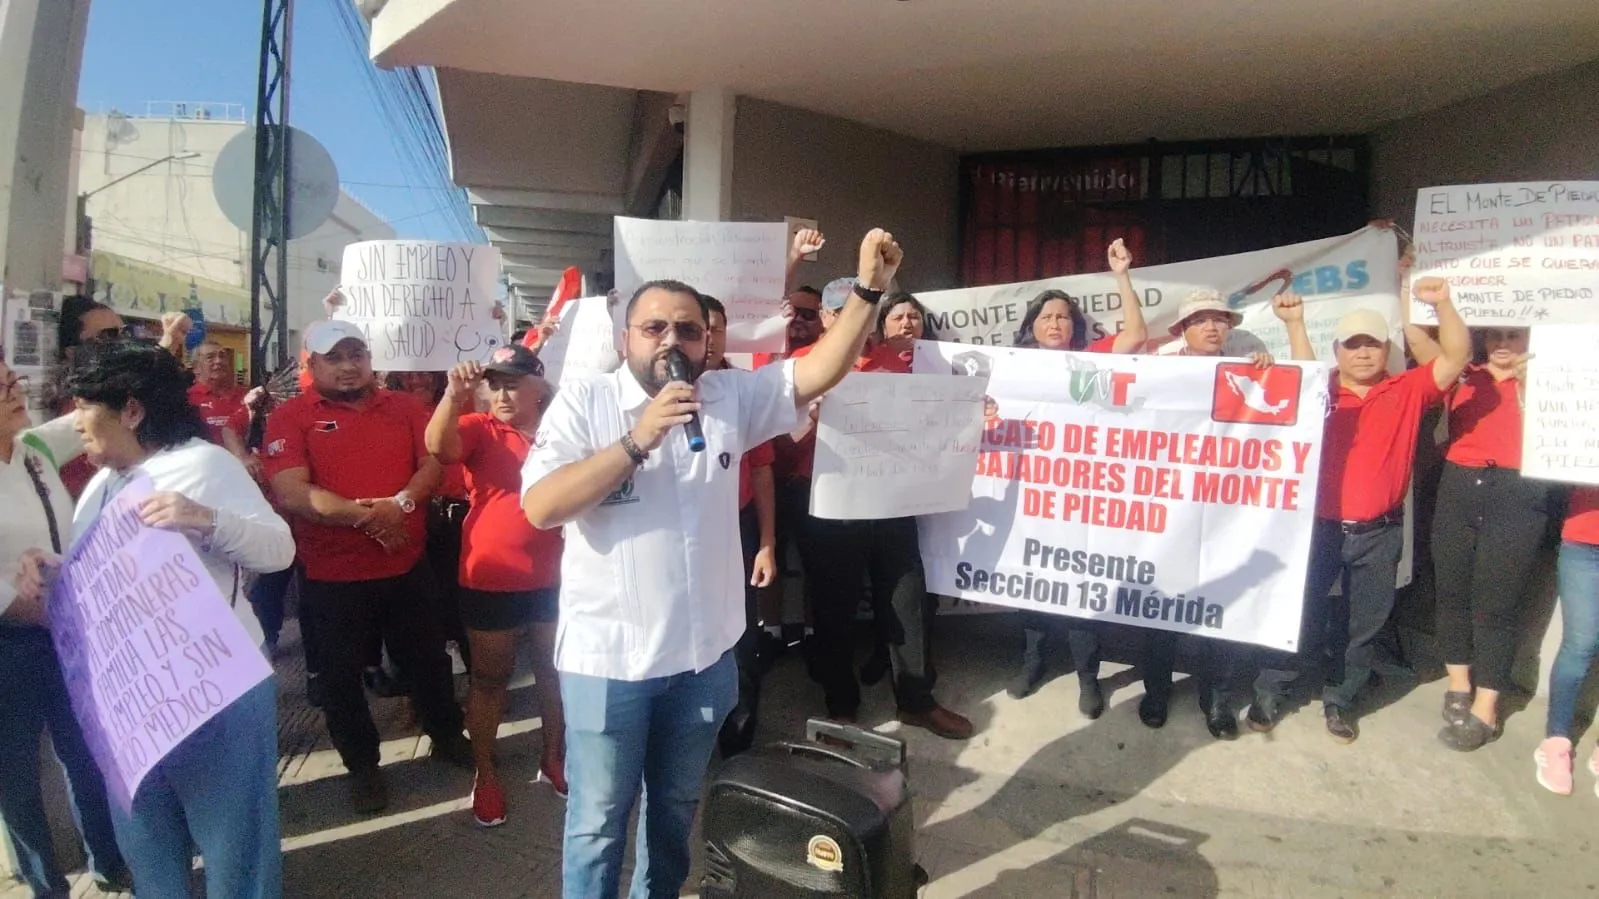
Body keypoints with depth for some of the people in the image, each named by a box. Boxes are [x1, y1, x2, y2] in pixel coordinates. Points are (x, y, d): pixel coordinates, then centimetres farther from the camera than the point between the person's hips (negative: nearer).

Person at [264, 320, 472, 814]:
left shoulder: (404, 406, 5)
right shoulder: (291, 416, -7)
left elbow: (435, 461, -1)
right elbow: (290, 493, -17)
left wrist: (402, 503, -20)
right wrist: (365, 514, -23)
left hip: (407, 564, 3)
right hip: (333, 573, -2)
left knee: (428, 657, 17)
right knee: (342, 674, 10)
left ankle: (448, 737, 38)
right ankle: (362, 765, 29)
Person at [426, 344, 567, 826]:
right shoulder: (479, 428, -5)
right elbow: (438, 446, -27)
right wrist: (454, 394, -39)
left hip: (554, 577, 3)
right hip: (491, 581, -2)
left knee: (555, 672, 17)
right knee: (490, 678, 11)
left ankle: (554, 757, 35)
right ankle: (485, 773, 25)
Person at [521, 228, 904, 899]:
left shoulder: (730, 397, 2)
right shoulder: (584, 401, -9)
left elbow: (819, 372, -4)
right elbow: (539, 506, -19)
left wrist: (868, 291, -16)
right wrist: (638, 440, -25)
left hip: (704, 653, 4)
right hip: (608, 657, -3)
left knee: (677, 806, 23)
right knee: (598, 818, 12)